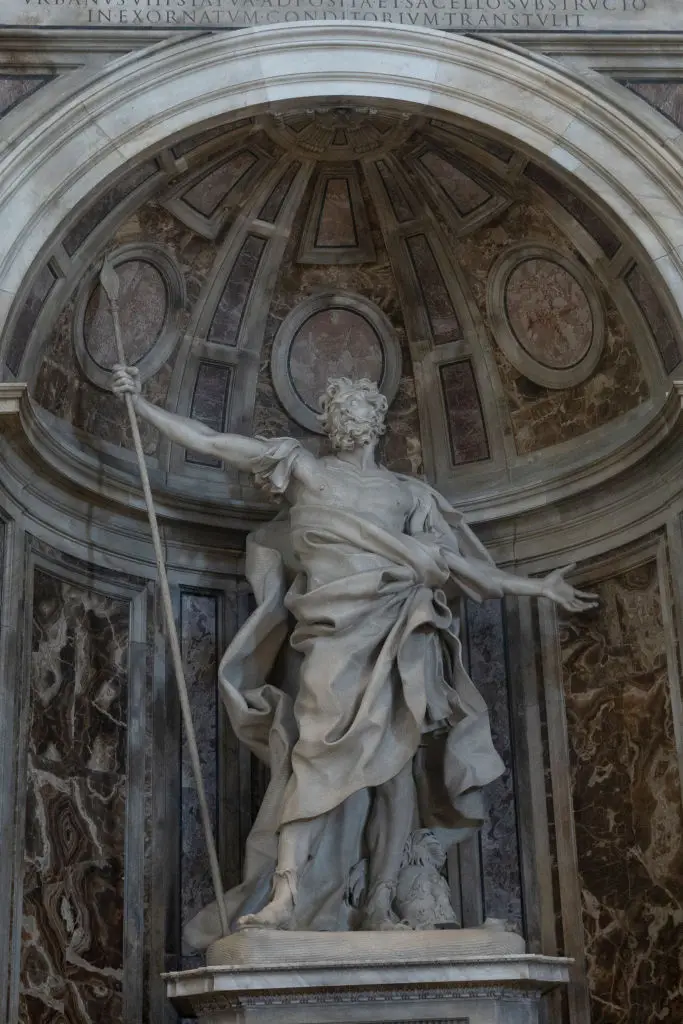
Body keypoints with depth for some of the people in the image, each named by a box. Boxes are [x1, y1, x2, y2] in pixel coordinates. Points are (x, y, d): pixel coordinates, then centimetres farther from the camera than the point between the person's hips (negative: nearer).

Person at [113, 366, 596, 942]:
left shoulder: (409, 494, 23)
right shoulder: (303, 467, 18)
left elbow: (462, 566, 24)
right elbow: (207, 442, 17)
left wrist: (539, 588, 22)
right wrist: (139, 402, 13)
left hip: (399, 637, 3)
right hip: (335, 630, -3)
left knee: (395, 760, -6)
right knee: (324, 750, -20)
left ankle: (378, 905, -4)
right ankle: (286, 895, -25)